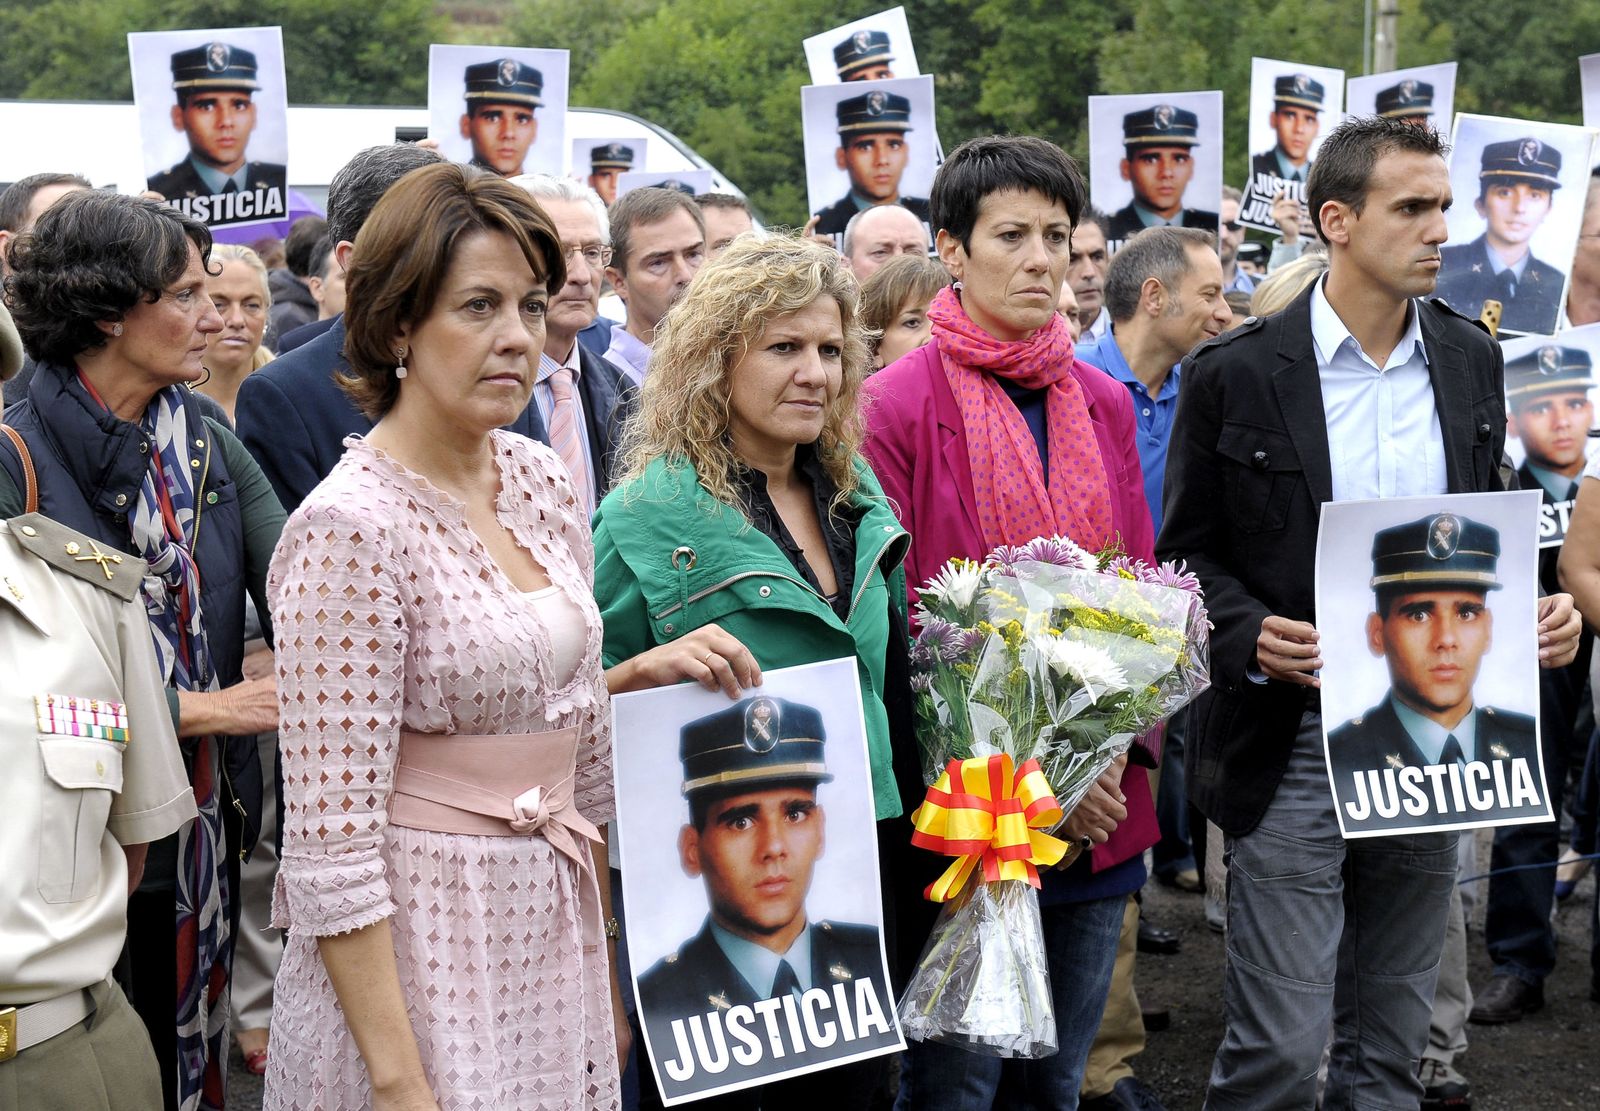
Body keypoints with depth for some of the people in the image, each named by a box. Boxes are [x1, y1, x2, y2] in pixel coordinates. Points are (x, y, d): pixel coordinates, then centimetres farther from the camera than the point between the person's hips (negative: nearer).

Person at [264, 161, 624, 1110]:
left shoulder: (541, 479, 4)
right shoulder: (350, 530, -18)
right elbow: (333, 844, -19)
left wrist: (612, 961, 15)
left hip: (553, 928, 7)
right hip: (417, 951, -7)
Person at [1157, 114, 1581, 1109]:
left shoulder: (1472, 360, 8)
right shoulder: (1235, 375, -6)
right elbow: (1187, 552, -1)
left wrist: (1538, 613, -3)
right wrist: (1249, 635, -20)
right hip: (1292, 743, -4)